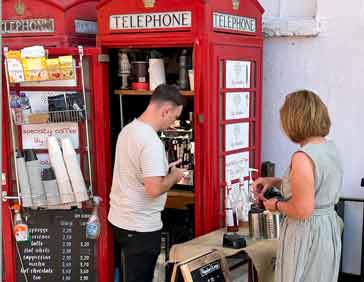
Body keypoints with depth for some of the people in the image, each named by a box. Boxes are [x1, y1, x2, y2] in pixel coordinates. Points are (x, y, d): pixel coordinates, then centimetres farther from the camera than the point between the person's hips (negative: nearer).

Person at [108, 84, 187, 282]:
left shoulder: (128, 129, 5)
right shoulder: (151, 141, -24)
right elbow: (154, 189, -28)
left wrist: (163, 169, 12)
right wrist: (174, 176, -11)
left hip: (120, 219, 9)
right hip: (140, 226, -9)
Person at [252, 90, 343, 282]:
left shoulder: (302, 157, -24)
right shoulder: (331, 148, 2)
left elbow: (303, 210, -25)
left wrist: (277, 205, -7)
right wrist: (274, 181, 11)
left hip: (306, 235, -8)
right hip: (329, 229, 8)